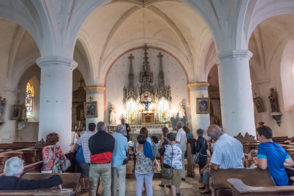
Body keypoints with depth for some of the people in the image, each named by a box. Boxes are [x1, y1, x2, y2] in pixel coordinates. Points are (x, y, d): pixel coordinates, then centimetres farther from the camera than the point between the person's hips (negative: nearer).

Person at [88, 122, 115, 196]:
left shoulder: (91, 138, -5)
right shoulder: (111, 137, -3)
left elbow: (91, 151, 1)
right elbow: (111, 150, 0)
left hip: (94, 165, 0)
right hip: (106, 165, 0)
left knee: (93, 186, 15)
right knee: (107, 186, 10)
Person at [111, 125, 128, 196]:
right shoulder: (124, 138, -10)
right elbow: (126, 149, 1)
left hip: (112, 162, 4)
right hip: (121, 162, -4)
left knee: (113, 181, 16)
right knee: (122, 182, 6)